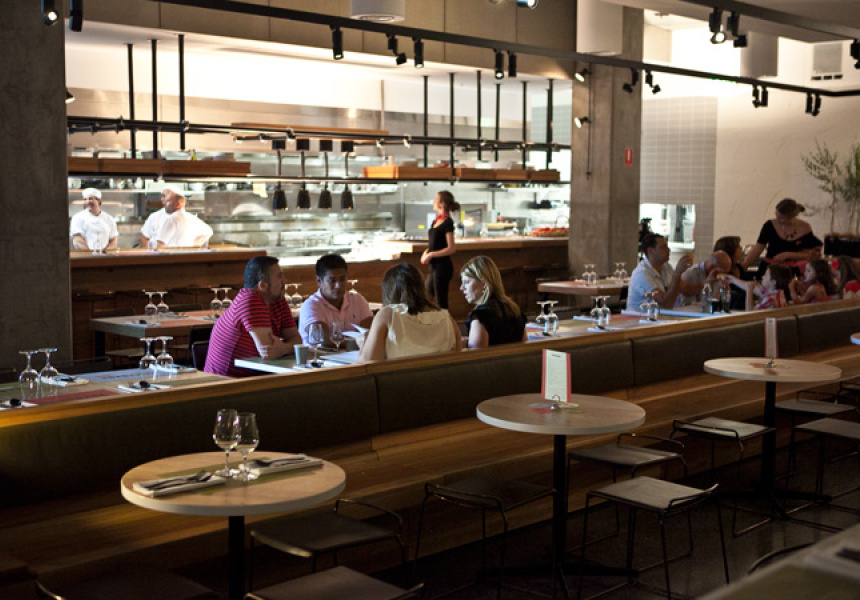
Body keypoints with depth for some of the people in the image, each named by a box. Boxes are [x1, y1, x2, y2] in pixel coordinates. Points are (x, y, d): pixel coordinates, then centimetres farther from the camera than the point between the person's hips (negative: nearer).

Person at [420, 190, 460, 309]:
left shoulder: (447, 223, -13)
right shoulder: (436, 221, 11)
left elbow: (451, 249, -17)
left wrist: (431, 254, -14)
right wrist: (426, 253, 2)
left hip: (442, 266, -9)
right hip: (434, 266, 9)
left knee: (441, 302, -3)